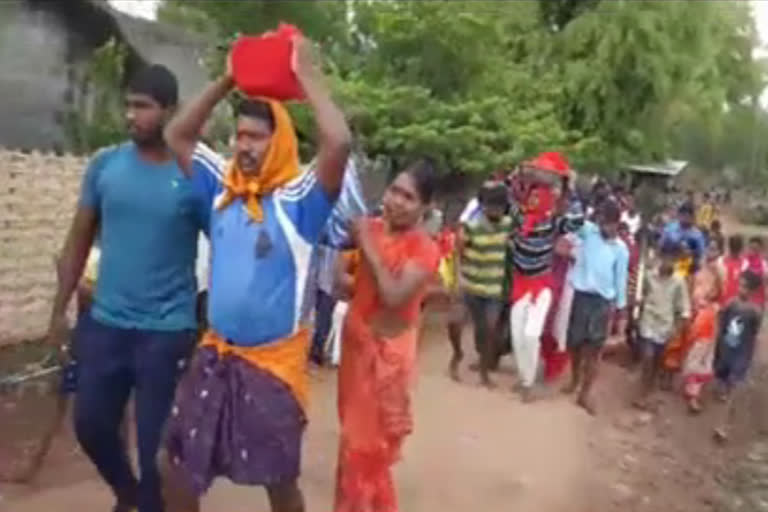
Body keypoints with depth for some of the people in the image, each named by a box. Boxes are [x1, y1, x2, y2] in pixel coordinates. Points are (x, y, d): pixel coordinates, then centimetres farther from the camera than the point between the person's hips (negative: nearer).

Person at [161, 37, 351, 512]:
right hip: (215, 355, 5)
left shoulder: (298, 201, -14)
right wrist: (226, 80, 3)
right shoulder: (222, 193, 2)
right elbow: (178, 135, 11)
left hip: (274, 362, -5)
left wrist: (306, 73, -19)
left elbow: (339, 142, -30)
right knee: (178, 468, 17)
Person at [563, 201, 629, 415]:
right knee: (575, 343, 12)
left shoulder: (621, 249, -1)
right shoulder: (587, 231, 0)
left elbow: (620, 280, 4)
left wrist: (620, 310, 5)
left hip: (603, 301, -1)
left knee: (593, 349, -1)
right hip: (581, 295, 1)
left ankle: (585, 393, 9)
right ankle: (575, 379, 36)